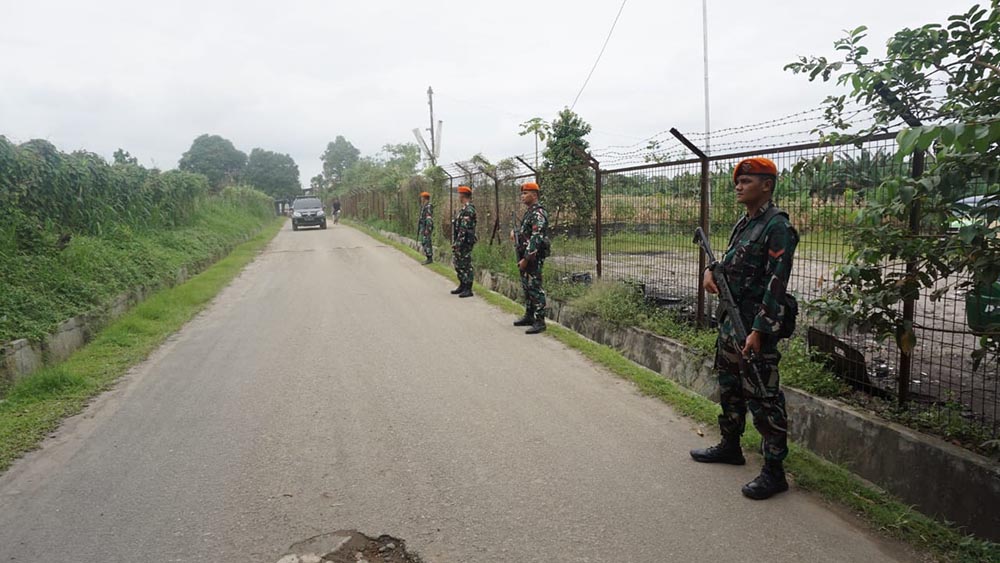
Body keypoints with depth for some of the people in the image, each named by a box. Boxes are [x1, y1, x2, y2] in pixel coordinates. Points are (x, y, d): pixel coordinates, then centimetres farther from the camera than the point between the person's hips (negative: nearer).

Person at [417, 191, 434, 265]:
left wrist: (427, 229, -25)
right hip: (423, 228, 10)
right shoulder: (423, 207, 17)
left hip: (426, 228, -10)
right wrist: (419, 229, 23)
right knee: (423, 243, 11)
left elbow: (429, 219, -22)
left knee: (427, 243, -9)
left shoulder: (428, 207, -15)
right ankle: (428, 258, 15)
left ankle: (430, 259, -6)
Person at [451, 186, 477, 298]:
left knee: (466, 265, -4)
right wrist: (455, 242, 21)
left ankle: (468, 289, 2)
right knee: (458, 264, 16)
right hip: (461, 242, 10)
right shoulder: (464, 208, 15)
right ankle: (462, 286, 26)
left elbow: (464, 228, -22)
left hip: (465, 242, -10)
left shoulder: (468, 209, -17)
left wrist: (458, 243, -23)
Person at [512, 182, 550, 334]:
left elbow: (536, 238, -24)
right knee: (526, 287, 16)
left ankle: (540, 321, -4)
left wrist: (526, 258, -25)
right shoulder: (529, 212, 16)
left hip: (533, 257, -10)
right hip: (525, 256, 10)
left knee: (535, 288, -8)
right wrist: (516, 234, 11)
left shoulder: (538, 213, -16)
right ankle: (529, 316, 26)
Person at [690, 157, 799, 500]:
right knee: (729, 388, 20)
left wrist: (758, 331, -25)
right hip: (729, 320, 10)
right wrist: (712, 271, 1)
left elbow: (776, 284, -21)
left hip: (755, 327, -10)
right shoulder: (744, 223, 13)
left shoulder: (777, 227, -15)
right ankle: (730, 446, 37)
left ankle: (774, 471, 8)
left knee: (762, 398, -3)